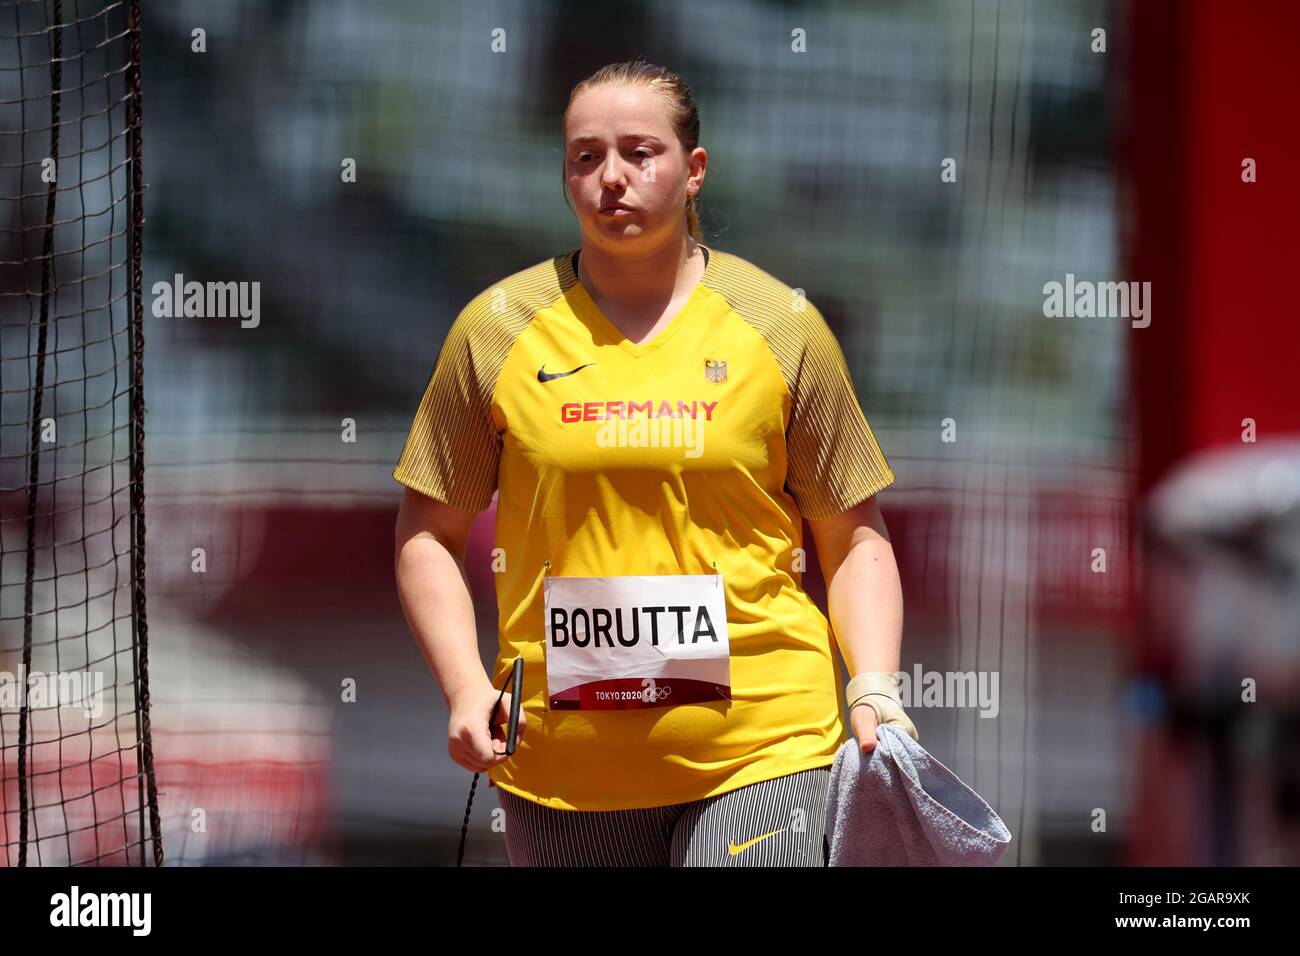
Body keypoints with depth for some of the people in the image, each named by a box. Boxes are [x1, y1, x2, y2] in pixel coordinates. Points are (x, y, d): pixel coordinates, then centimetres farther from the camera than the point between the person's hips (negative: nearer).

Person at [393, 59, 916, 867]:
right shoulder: (498, 329, 6)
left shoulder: (781, 325, 5)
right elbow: (429, 534, 11)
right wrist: (466, 686, -3)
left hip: (760, 746, -1)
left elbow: (854, 537, 9)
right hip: (560, 759, 1)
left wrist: (875, 692, -4)